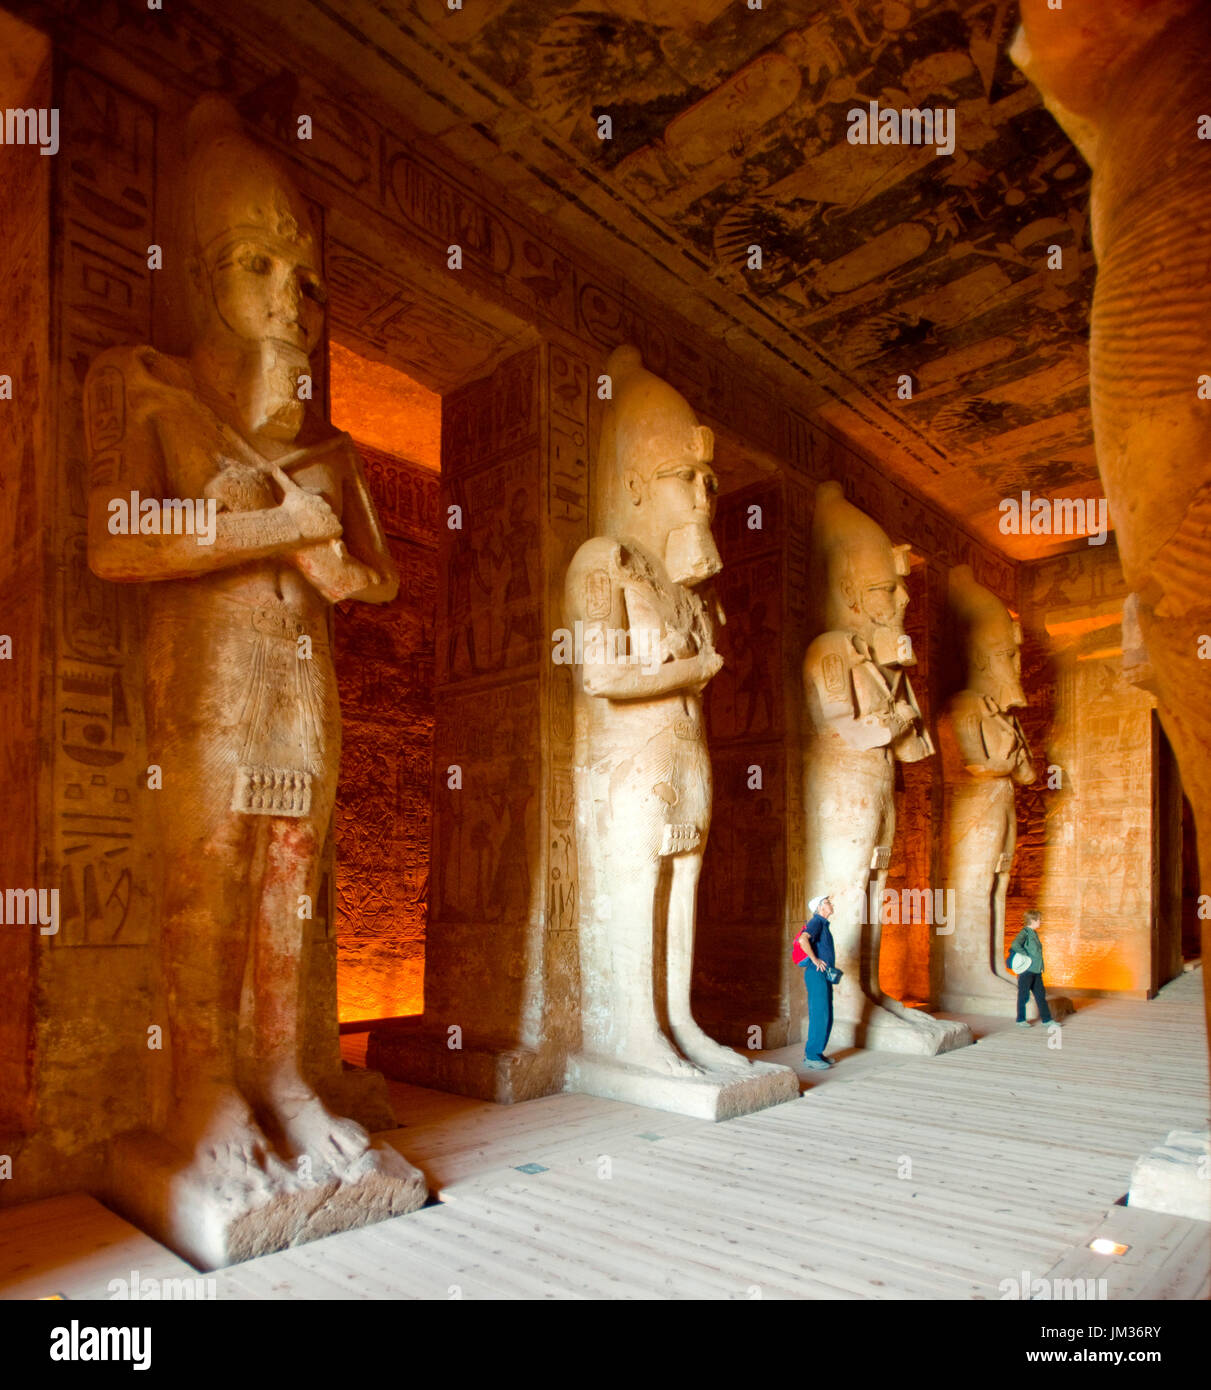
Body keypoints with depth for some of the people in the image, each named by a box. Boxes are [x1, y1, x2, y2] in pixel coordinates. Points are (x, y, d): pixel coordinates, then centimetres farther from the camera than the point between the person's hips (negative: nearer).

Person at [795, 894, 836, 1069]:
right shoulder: (816, 922, -11)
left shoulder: (823, 924, 19)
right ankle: (812, 1058, -5)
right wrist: (815, 960, -22)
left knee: (826, 1017, 12)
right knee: (820, 1016, -9)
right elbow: (803, 939, -30)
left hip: (823, 977, 10)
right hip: (817, 975, -10)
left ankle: (813, 1053, 19)